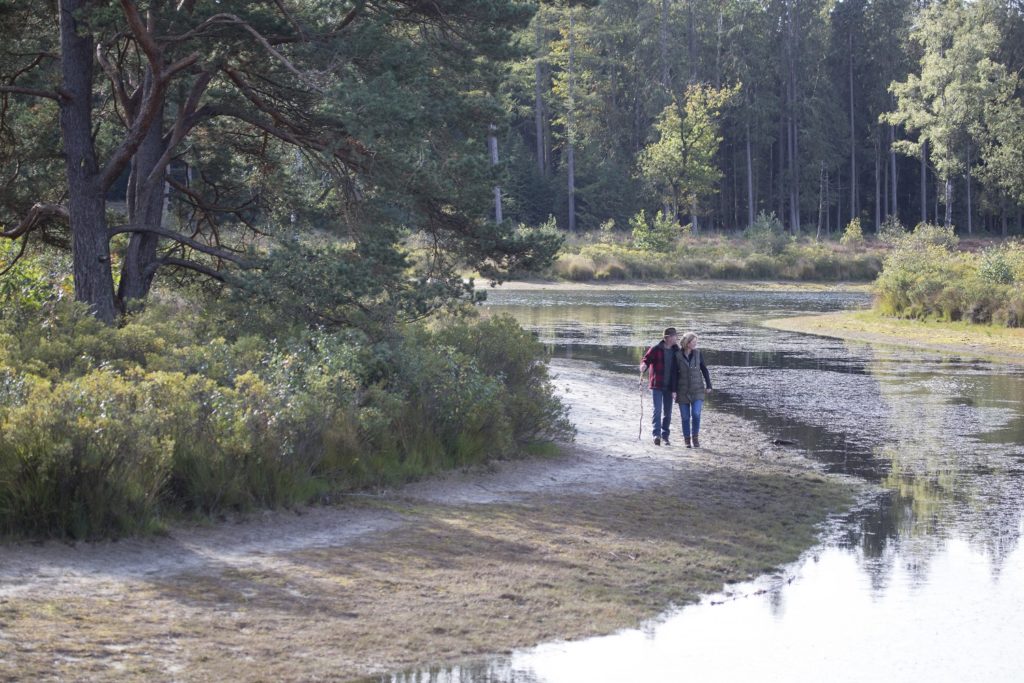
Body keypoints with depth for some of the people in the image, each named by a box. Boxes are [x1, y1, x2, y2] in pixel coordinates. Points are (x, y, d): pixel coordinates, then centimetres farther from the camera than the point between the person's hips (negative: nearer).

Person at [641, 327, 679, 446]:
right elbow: (646, 359, -6)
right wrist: (643, 366, -30)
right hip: (657, 385, -5)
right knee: (657, 410, -12)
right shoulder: (656, 349, -7)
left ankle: (665, 436, 16)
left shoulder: (676, 351, 6)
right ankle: (657, 434, -15)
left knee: (667, 412, 8)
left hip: (669, 386, 5)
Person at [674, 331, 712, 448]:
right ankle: (687, 440, 15)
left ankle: (695, 437, 6)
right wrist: (674, 390, -7)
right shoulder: (677, 355, -6)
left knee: (696, 414, -13)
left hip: (697, 390, 0)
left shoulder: (698, 353, -2)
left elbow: (704, 370, 5)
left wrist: (708, 386, 3)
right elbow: (675, 374, -3)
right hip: (683, 390, 0)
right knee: (685, 416, 3)